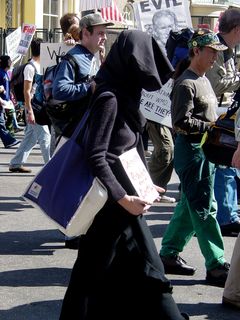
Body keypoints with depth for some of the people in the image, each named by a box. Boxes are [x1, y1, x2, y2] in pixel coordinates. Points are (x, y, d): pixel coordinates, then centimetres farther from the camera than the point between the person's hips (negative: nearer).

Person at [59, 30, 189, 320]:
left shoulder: (123, 94, 9)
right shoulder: (109, 98, -18)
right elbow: (95, 156, -22)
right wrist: (122, 197, -23)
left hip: (122, 192, 9)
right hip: (112, 202, -9)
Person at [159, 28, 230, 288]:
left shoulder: (204, 80, 17)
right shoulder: (186, 83, -14)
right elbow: (182, 122, -21)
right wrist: (211, 126, -21)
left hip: (204, 149, 10)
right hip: (191, 149, -10)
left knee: (189, 207, 14)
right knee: (204, 208, -6)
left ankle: (169, 255, 23)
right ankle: (216, 266, -1)